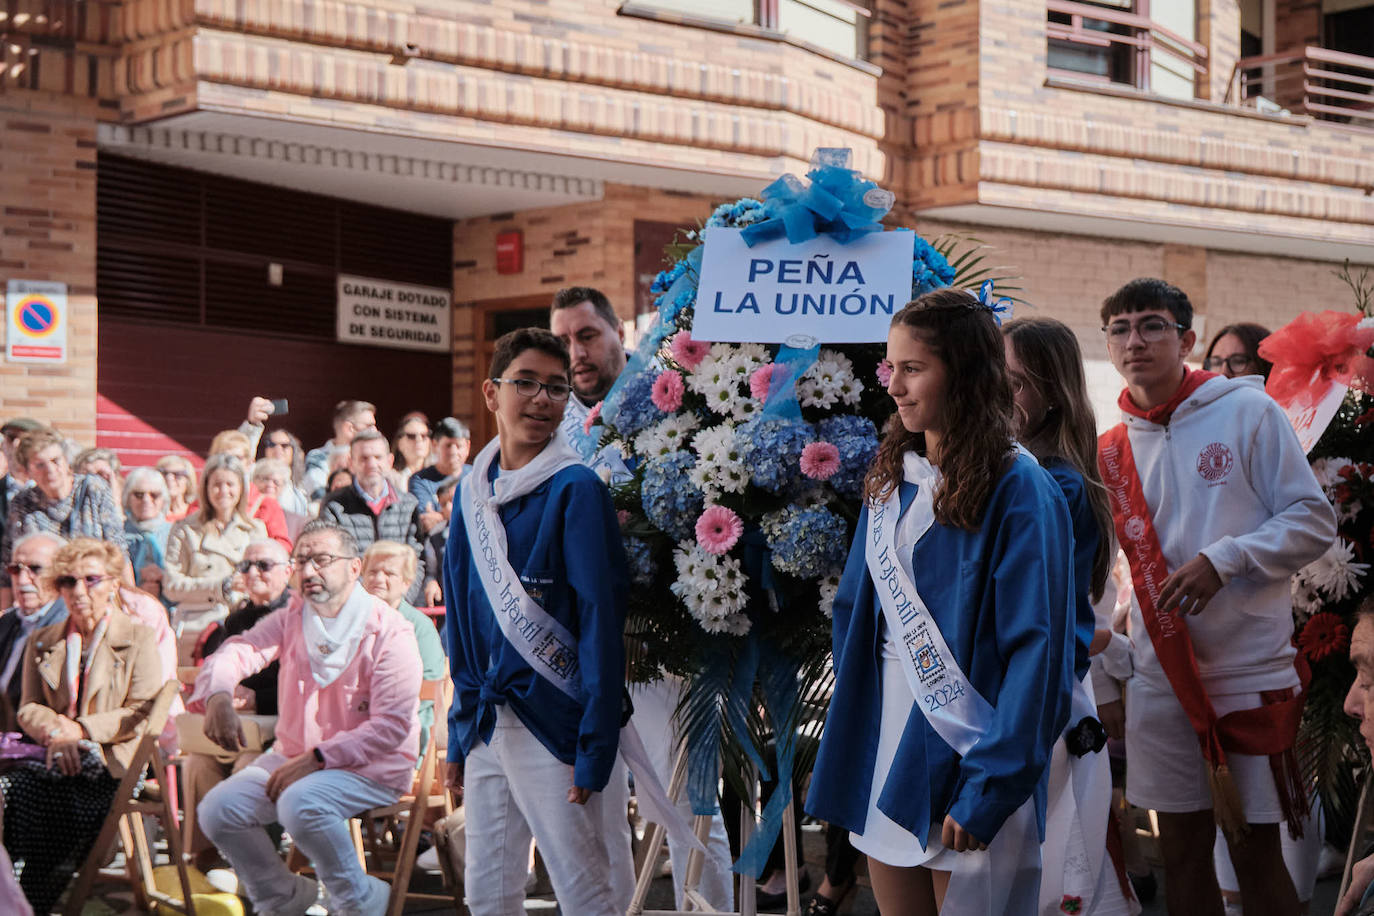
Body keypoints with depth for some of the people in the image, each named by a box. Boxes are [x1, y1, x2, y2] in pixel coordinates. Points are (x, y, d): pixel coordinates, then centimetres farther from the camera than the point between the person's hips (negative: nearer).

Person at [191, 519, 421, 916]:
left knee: (300, 804, -33)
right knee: (216, 810, -12)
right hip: (293, 755, 6)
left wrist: (317, 759, -22)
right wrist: (218, 696, -35)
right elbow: (239, 651, -11)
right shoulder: (290, 618, 7)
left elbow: (391, 726, -17)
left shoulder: (389, 631, -12)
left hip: (372, 767, -6)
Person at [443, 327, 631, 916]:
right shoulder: (473, 492, 10)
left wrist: (594, 747, -18)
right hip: (486, 727, 6)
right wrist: (460, 733, 13)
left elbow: (601, 621, -14)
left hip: (552, 723, -6)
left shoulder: (575, 490, -10)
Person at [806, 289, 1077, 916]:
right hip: (885, 765, 6)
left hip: (965, 770, -6)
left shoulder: (1019, 492, -12)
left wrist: (988, 791, -20)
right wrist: (848, 742, 4)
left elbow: (1037, 653, -16)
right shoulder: (891, 479, 8)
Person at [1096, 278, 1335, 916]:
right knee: (1181, 849, 11)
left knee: (1255, 851, 2)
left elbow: (1315, 522, -7)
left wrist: (1224, 559, -20)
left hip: (1250, 667, -3)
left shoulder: (1246, 410, -4)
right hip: (1161, 676, 4)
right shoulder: (1110, 451, 7)